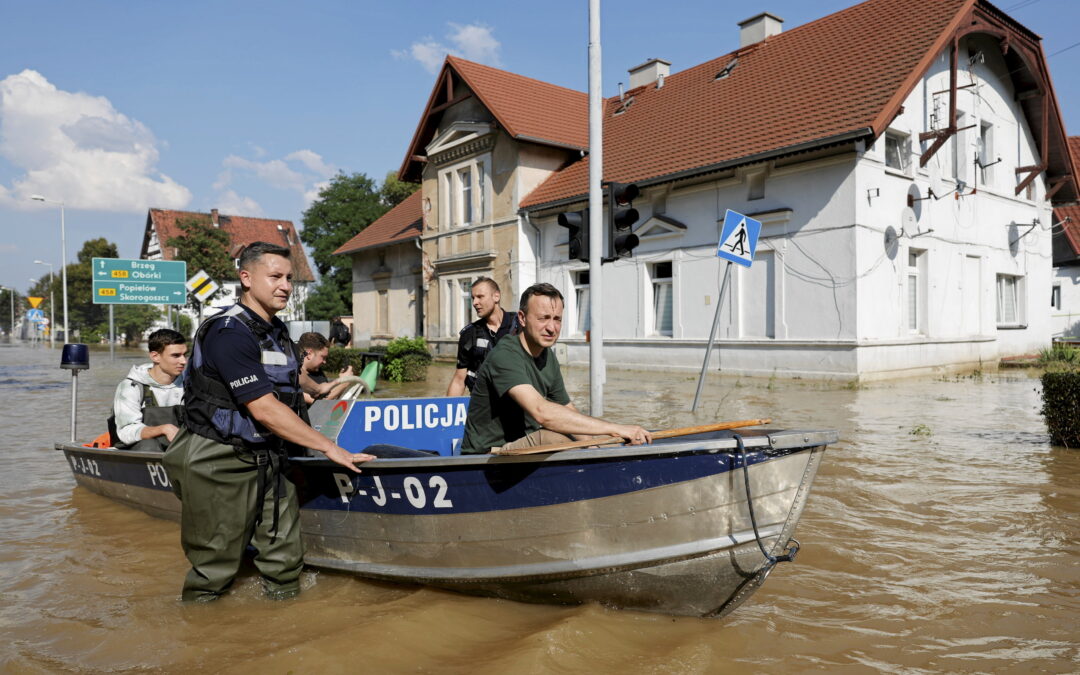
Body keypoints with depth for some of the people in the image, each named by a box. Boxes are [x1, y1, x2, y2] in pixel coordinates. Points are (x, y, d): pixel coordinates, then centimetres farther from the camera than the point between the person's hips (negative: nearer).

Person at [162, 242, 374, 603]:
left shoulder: (277, 330, 9)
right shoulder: (229, 332, -19)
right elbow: (264, 409, -24)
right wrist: (329, 447, -22)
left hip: (267, 462, 8)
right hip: (219, 467, -8)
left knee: (285, 564, 8)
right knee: (213, 571, 5)